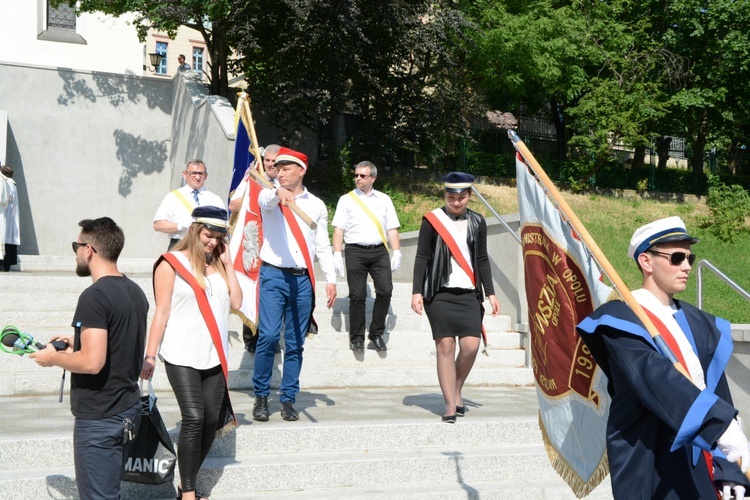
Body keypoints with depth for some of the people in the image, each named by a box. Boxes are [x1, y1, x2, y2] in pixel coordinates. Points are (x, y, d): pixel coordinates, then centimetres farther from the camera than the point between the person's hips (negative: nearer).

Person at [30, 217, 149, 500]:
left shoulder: (94, 297, -19)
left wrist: (53, 358, -9)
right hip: (128, 409, 9)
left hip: (99, 419, -9)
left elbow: (92, 362, -26)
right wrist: (79, 342, 19)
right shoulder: (135, 292, 8)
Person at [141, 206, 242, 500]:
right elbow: (162, 312, -5)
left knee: (211, 421, 4)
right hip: (182, 357, -5)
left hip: (214, 356, 5)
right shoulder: (172, 263, -2)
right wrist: (149, 356, -7)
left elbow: (236, 302, 2)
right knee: (193, 419, -13)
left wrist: (227, 264, 2)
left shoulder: (217, 265, 12)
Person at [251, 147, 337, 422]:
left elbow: (322, 246, 14)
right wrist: (279, 192, -44)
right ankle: (261, 396, 3)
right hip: (273, 275, -2)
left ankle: (288, 400, 13)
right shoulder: (269, 196, 5)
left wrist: (331, 279, 7)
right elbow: (266, 200, -21)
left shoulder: (316, 205, 12)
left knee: (296, 343, 4)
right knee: (268, 336, -11)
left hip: (303, 279, 2)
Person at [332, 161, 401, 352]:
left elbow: (392, 228, 12)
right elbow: (338, 229, 4)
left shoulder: (384, 199, 14)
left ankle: (376, 333, 7)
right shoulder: (346, 200, 9)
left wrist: (396, 252, 3)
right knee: (357, 295, -2)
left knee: (385, 291, -8)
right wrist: (337, 254, -5)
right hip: (355, 251, -2)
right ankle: (357, 337, 8)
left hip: (379, 250, 2)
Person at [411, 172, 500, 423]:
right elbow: (422, 258, 0)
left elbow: (482, 260, 15)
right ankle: (450, 404, 2)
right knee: (445, 346, -5)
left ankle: (456, 390, 17)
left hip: (468, 293, 3)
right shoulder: (432, 220, 0)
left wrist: (490, 293, 10)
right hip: (439, 293, -3)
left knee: (471, 345, -8)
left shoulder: (477, 222, 10)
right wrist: (417, 292, -7)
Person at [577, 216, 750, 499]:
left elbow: (716, 392, 10)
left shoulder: (696, 323, 12)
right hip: (650, 469, -6)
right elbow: (656, 379, -27)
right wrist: (720, 425, -38)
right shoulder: (622, 319, -11)